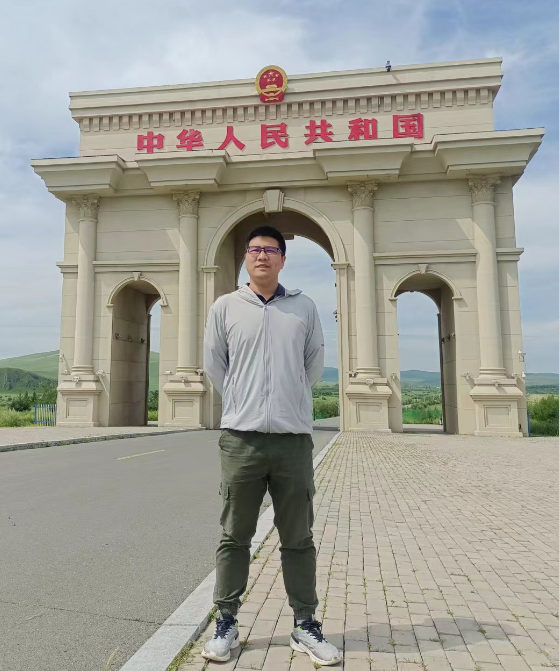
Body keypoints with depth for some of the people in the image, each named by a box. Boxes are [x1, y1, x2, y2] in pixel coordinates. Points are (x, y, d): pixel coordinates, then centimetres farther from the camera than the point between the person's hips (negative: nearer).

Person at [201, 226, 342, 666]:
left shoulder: (304, 307, 6)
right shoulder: (225, 307, 4)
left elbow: (314, 365, 14)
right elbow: (213, 366, 11)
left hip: (294, 437, 1)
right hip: (241, 437, 0)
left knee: (298, 539, 11)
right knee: (235, 537, 10)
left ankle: (306, 626, 26)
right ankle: (226, 625, 27)